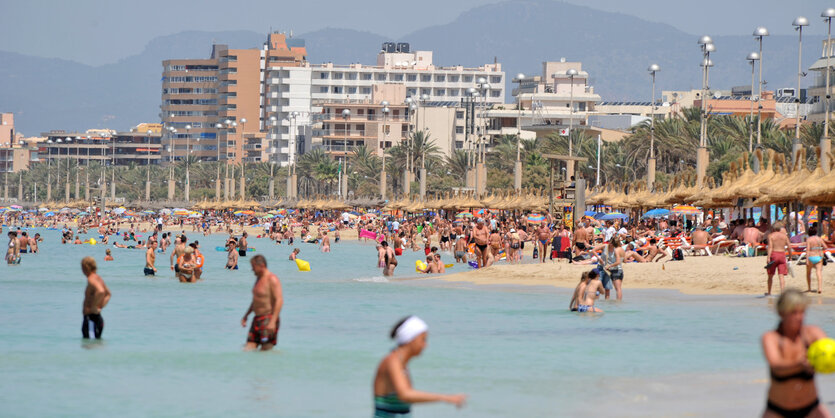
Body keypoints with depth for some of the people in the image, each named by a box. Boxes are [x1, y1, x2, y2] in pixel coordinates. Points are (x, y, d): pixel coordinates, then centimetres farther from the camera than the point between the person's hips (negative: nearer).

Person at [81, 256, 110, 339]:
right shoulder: (98, 278, 14)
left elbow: (100, 291, -35)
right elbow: (108, 294, 27)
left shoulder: (91, 280, -16)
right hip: (97, 317, 10)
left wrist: (94, 307, -25)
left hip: (90, 316, -10)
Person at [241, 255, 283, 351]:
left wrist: (273, 321, -28)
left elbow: (279, 300, -21)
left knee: (266, 350, -14)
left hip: (269, 320, -9)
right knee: (249, 349, -1)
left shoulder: (272, 279, -13)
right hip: (257, 320, 9)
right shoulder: (259, 278, 16)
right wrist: (246, 315, 25)